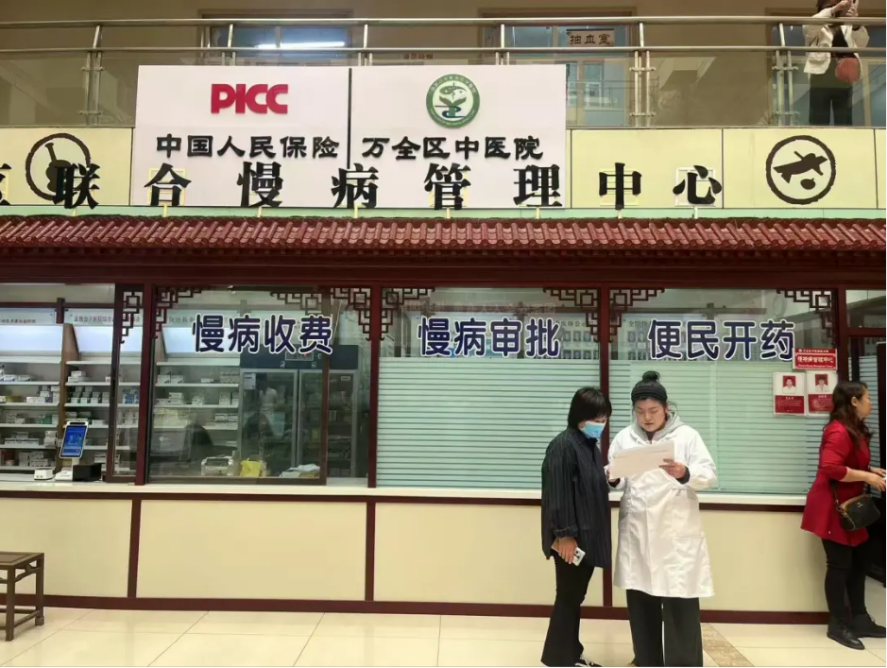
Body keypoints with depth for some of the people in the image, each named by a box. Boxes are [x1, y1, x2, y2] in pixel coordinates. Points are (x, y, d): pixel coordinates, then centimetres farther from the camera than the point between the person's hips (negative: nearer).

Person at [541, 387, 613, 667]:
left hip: (588, 535, 9)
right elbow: (557, 493, -21)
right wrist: (565, 534, -22)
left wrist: (609, 478, 7)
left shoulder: (591, 446, 12)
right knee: (568, 596, 0)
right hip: (571, 537, -9)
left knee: (576, 597, 16)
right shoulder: (563, 445, -16)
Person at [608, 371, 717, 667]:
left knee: (680, 603, -2)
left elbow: (709, 475, -7)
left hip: (677, 534, -3)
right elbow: (620, 480, 8)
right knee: (640, 601, 10)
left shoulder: (687, 435, 0)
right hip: (637, 532, 3)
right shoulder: (624, 437, 8)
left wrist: (685, 474, -27)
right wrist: (612, 478, -15)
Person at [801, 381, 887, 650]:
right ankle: (837, 626, 11)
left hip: (849, 507, 10)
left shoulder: (854, 430, 13)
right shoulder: (839, 431, -21)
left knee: (858, 561, 15)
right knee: (840, 564, -2)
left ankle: (860, 619, 26)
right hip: (833, 508, -10)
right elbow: (830, 468, -30)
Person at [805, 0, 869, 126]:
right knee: (819, 123, -2)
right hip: (821, 83, -3)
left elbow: (862, 43, -3)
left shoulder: (847, 27, 13)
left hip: (844, 83, 3)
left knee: (845, 123, 6)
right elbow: (809, 26, -19)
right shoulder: (815, 28, 5)